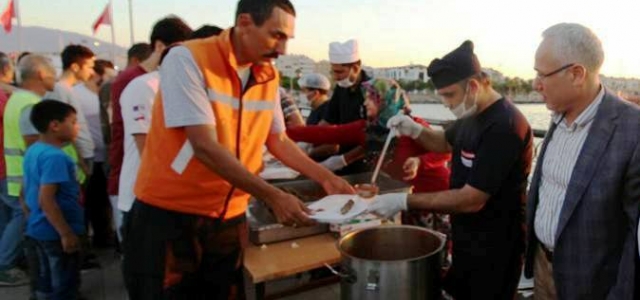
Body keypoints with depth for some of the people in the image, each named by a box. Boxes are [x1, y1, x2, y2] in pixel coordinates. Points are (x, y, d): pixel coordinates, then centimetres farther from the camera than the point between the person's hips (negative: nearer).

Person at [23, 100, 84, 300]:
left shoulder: (32, 151, 6)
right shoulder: (55, 157, -24)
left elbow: (29, 192, 15)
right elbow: (46, 200, -28)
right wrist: (66, 233, -24)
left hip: (40, 229, 9)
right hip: (56, 233, -9)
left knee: (47, 283, 20)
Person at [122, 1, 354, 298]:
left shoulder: (268, 76, 2)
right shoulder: (187, 60, -16)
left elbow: (277, 140, 11)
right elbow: (205, 147, -24)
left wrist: (326, 178, 2)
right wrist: (273, 196, -25)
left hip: (229, 217, 5)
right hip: (169, 214, -5)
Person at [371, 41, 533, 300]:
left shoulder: (503, 126, -27)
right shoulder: (472, 114, 3)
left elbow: (472, 200, -30)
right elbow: (446, 143, 21)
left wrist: (404, 201, -27)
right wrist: (415, 130, -1)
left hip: (494, 247, -9)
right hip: (466, 237, 9)